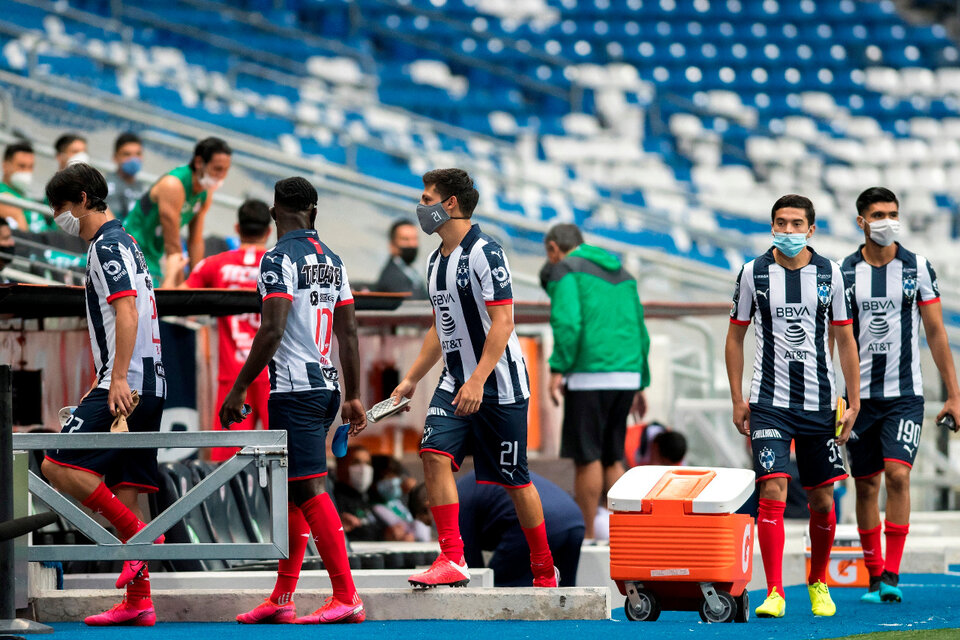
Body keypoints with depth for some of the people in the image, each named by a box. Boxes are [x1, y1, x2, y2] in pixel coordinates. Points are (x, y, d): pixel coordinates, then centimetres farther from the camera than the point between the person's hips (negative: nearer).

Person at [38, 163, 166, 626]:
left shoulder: (108, 245, -7)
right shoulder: (121, 244, 23)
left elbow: (127, 311, -20)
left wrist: (118, 378, -28)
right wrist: (104, 379, 36)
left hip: (127, 385, -10)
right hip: (146, 387, 10)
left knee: (58, 466, -15)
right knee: (122, 492, 6)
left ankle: (139, 534, -16)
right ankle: (138, 602, 3)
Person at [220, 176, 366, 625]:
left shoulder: (279, 259, -10)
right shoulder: (332, 260, 13)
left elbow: (272, 331, -18)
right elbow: (349, 333, 15)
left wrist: (238, 390, -13)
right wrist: (353, 398, 20)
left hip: (293, 390, -9)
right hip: (325, 386, 9)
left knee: (310, 491, -9)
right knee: (291, 493, 13)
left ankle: (346, 599, -13)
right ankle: (281, 600, 16)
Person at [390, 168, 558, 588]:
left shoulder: (485, 252, -13)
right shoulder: (437, 260, 13)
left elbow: (502, 322, -19)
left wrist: (478, 381, -26)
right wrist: (411, 379, 22)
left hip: (499, 385, -7)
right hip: (455, 381, 7)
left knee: (514, 479, 0)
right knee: (435, 454, -14)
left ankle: (544, 570, 15)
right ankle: (452, 560, -16)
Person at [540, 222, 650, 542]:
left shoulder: (564, 269, 1)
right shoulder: (623, 274, 23)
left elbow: (567, 321, -15)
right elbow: (640, 328, 22)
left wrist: (558, 369, -15)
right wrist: (641, 384, 24)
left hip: (590, 375, -7)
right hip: (627, 374, 7)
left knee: (587, 456, -4)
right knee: (612, 457, 12)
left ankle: (585, 537, -4)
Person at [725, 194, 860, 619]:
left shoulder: (829, 274, 2)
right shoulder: (754, 273, 0)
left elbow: (845, 341, 8)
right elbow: (735, 336, 8)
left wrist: (854, 403, 3)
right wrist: (737, 400, 3)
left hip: (819, 403, 2)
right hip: (769, 403, -2)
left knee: (822, 500, 7)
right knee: (772, 492, -14)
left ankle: (818, 584, 28)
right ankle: (774, 593, -14)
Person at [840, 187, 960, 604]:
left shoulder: (918, 268, 2)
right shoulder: (843, 272, 2)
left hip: (905, 394, -1)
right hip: (860, 394, 1)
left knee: (898, 474, -16)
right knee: (866, 485, 5)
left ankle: (891, 574, -14)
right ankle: (874, 576, 14)